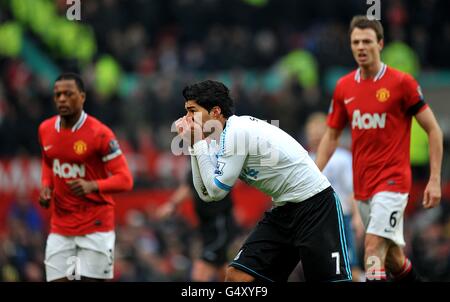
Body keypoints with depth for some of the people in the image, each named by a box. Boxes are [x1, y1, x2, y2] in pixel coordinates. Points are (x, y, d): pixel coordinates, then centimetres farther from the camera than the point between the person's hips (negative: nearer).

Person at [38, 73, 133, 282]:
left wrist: (92, 186, -30)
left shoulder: (100, 134, -14)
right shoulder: (46, 130, 4)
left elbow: (125, 180, -13)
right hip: (60, 228, 5)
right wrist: (46, 186, 4)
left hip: (95, 227, -5)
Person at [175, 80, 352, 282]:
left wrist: (198, 144, -10)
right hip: (283, 210, 9)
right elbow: (207, 194, 7)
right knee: (236, 275, -1)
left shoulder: (237, 131, -17)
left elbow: (217, 190, -16)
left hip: (314, 205, -9)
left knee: (334, 280, -14)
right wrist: (193, 145, 2)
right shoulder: (224, 137, 9)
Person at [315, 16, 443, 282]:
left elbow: (433, 130, -4)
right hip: (362, 186, 6)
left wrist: (435, 180, -10)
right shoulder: (344, 87, 7)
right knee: (391, 254, 13)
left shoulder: (402, 82, -8)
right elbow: (332, 135, 17)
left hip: (392, 181, -6)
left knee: (374, 246, -20)